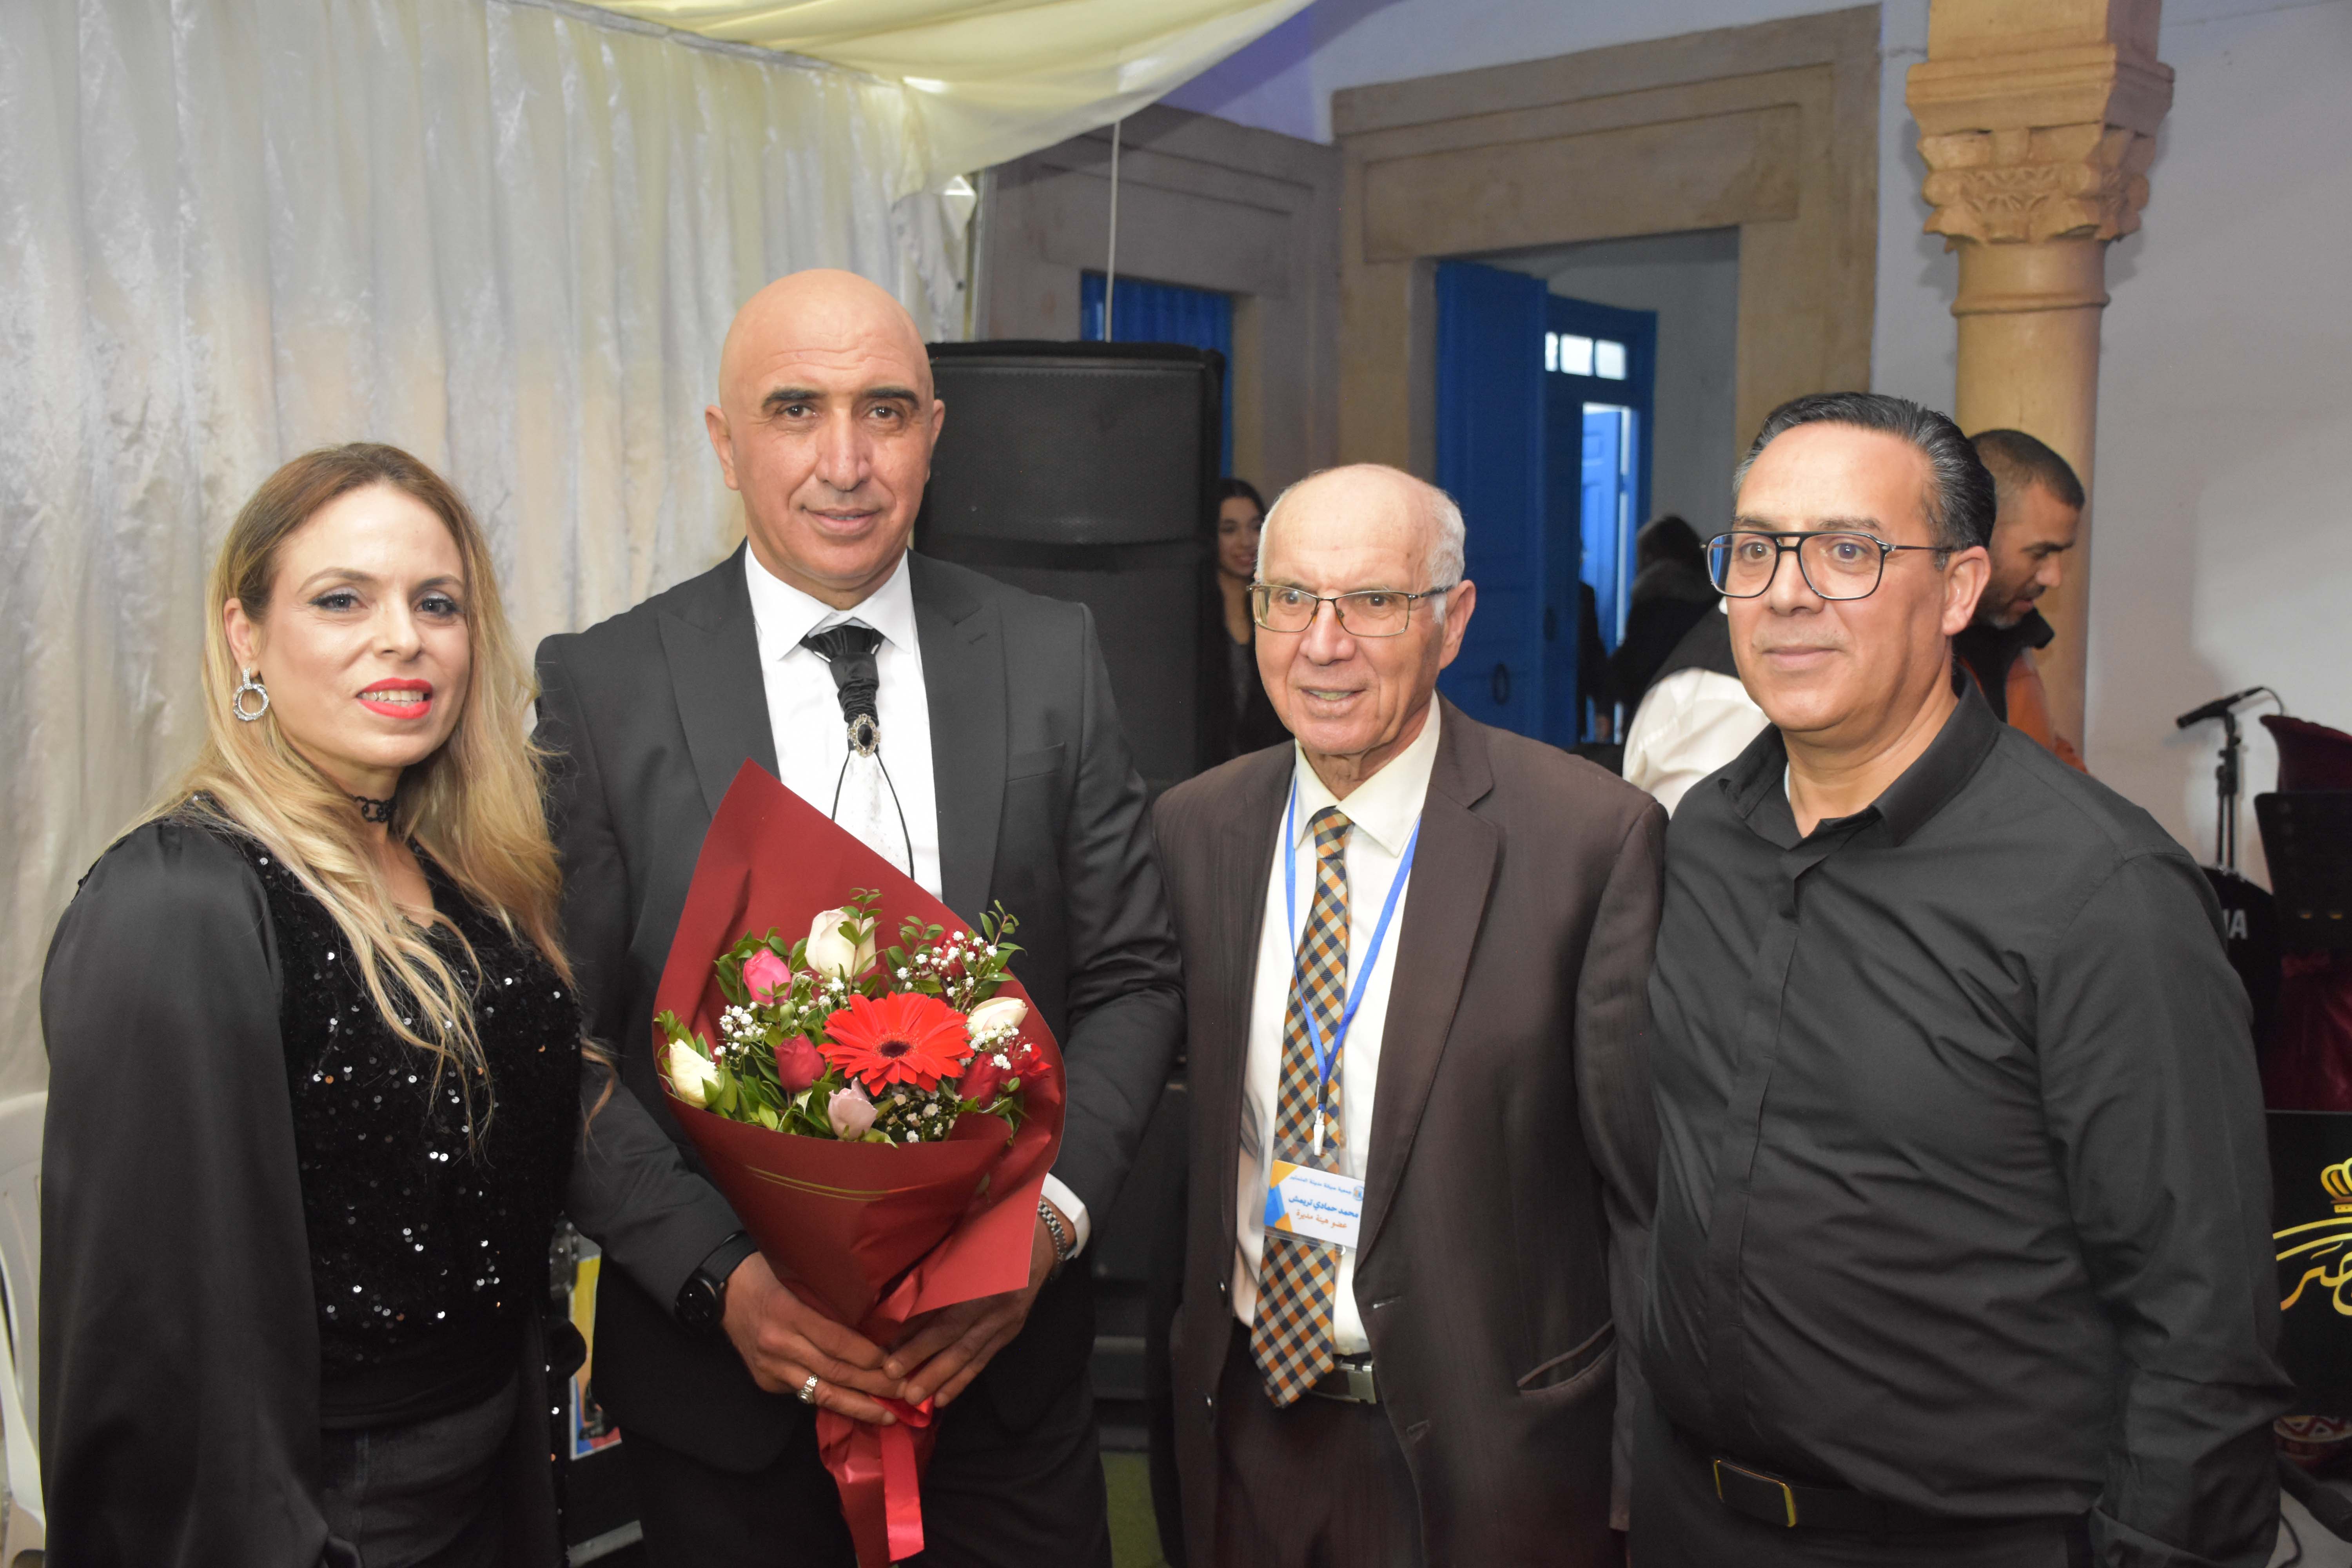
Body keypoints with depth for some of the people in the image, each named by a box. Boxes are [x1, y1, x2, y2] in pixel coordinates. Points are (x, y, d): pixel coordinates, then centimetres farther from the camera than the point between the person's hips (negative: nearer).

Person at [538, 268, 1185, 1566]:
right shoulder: (600, 690, -6)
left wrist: (1049, 1212, -13)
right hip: (724, 1363, -1)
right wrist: (721, 1279, -17)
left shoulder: (1050, 660, -2)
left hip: (1002, 1344, 2)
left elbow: (1130, 979, 1)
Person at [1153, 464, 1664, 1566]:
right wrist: (1175, 1381, 8)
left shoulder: (1595, 837, -16)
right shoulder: (1192, 830, -1)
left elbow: (1648, 1185, -11)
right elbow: (1178, 1124, 7)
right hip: (1246, 1433, 4)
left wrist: (1647, 1470, -8)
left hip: (1487, 1447, -3)